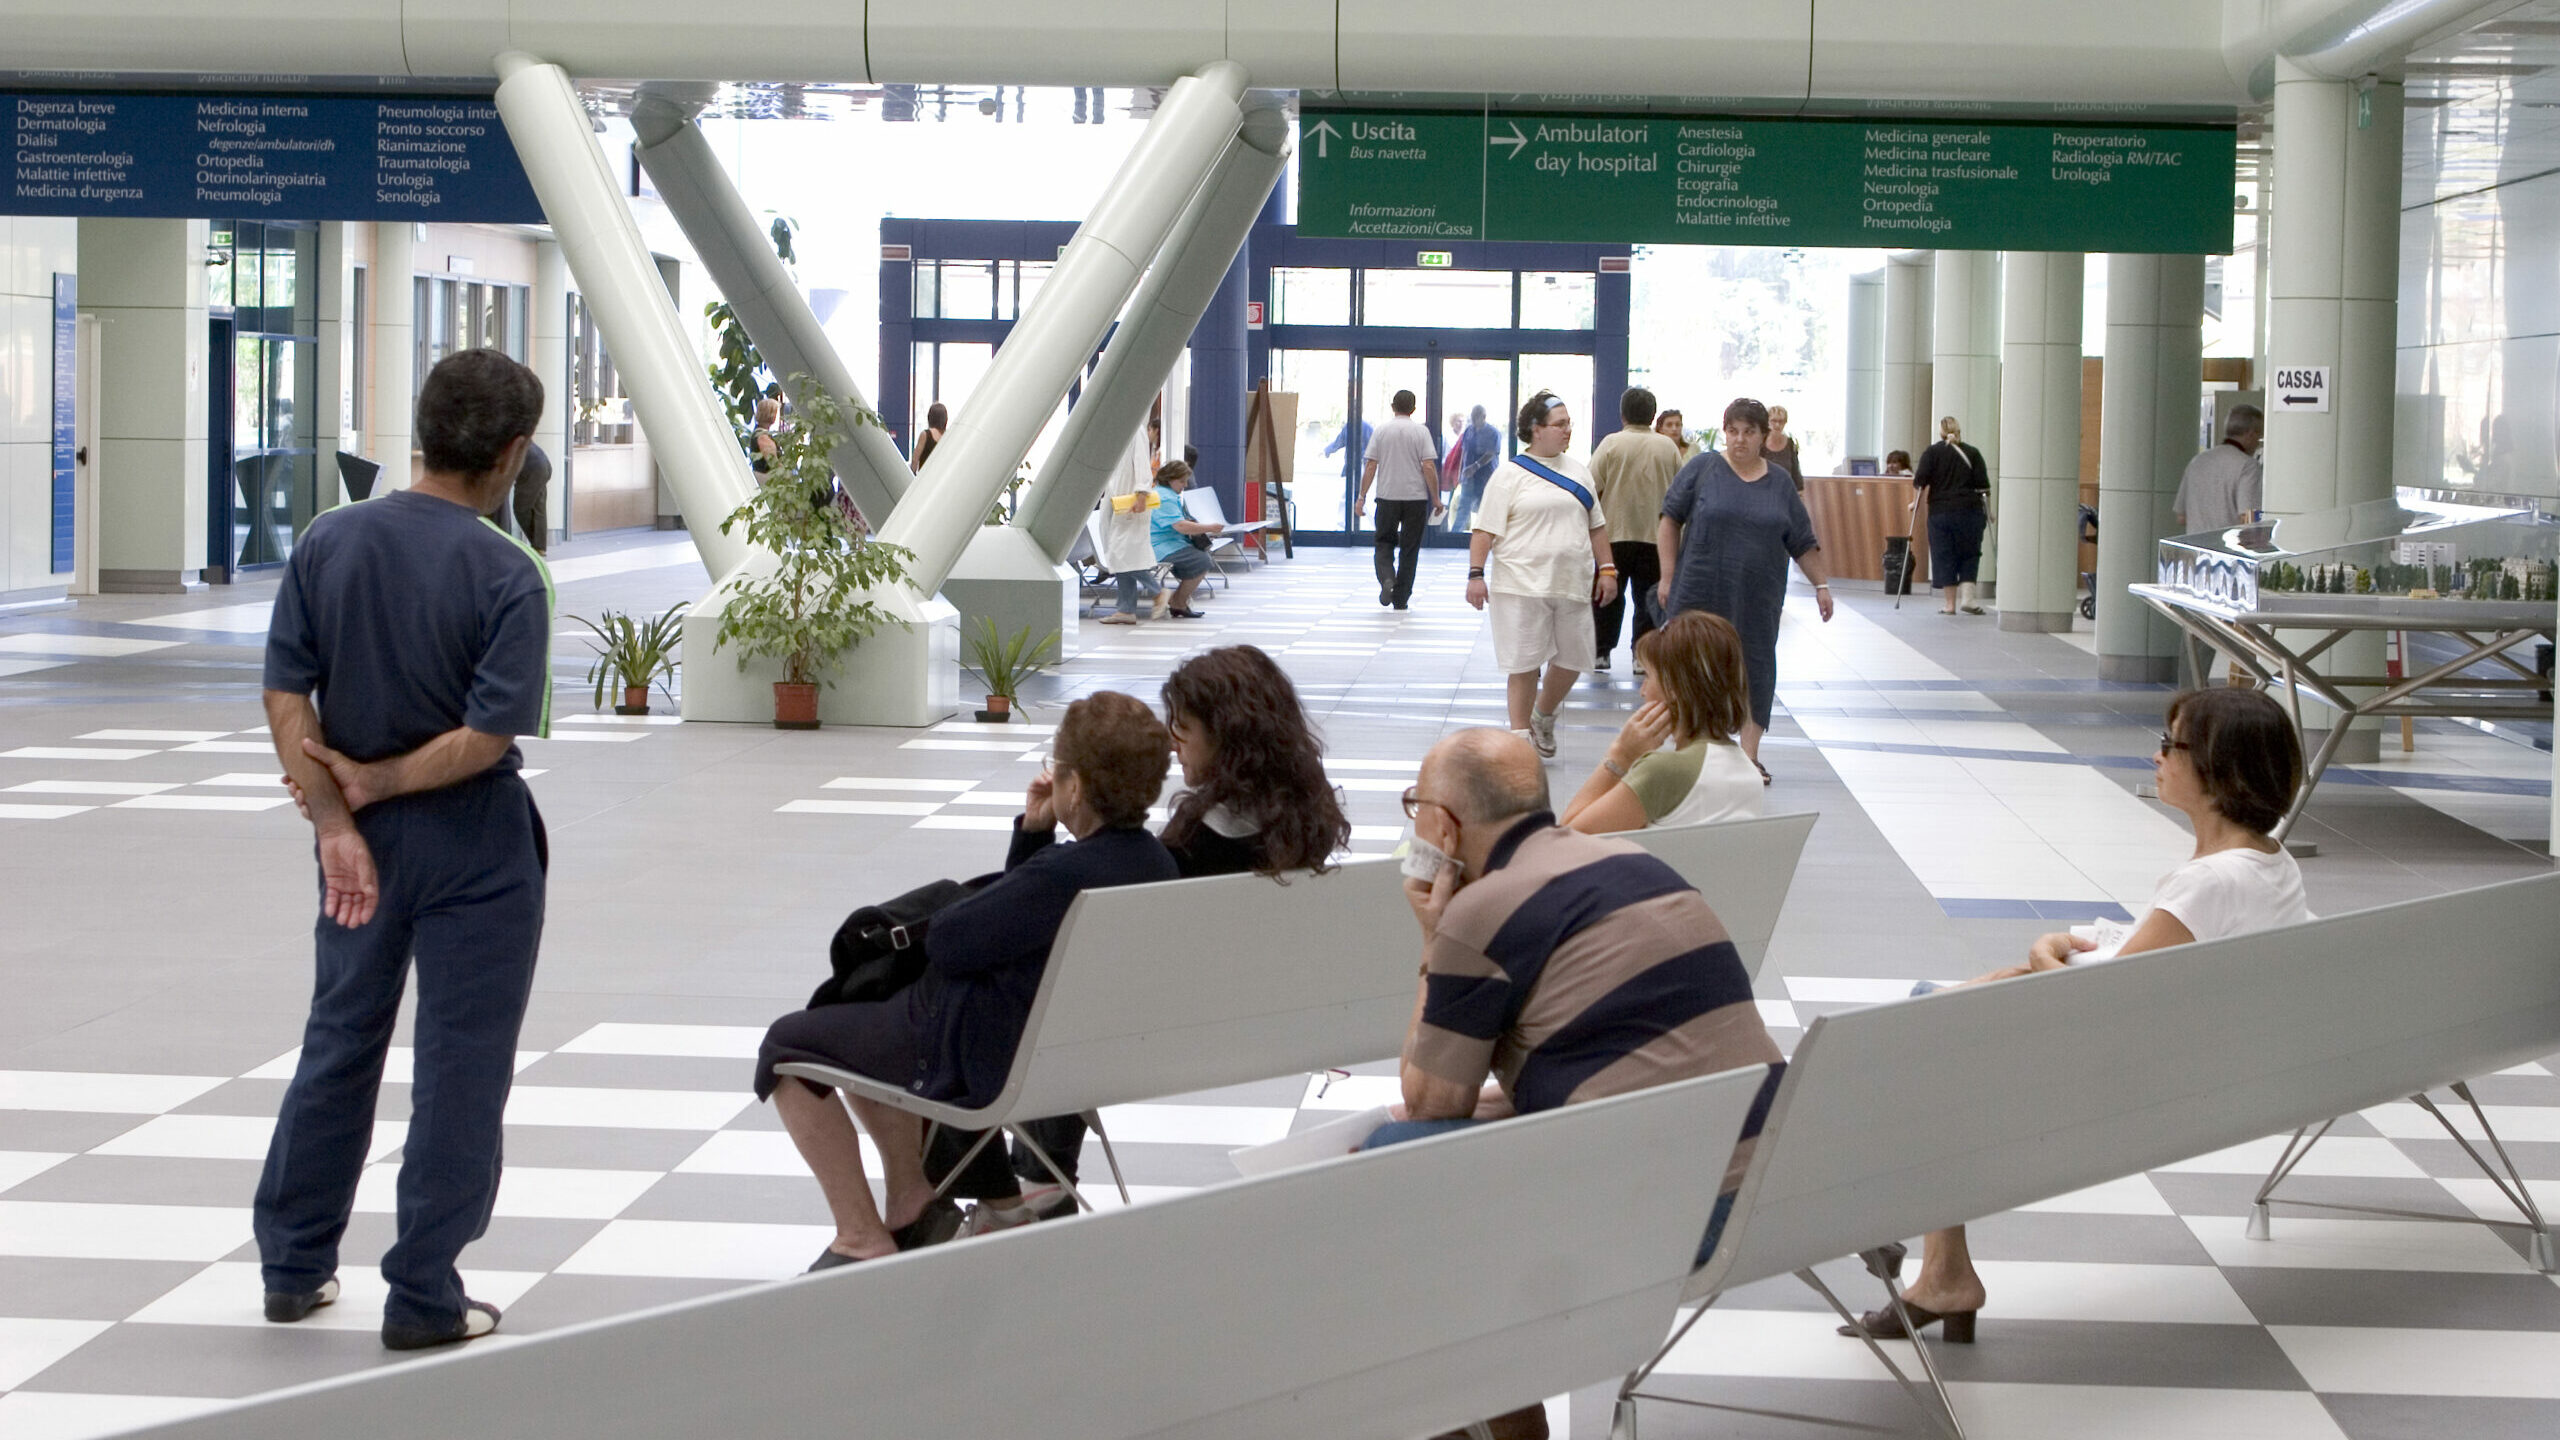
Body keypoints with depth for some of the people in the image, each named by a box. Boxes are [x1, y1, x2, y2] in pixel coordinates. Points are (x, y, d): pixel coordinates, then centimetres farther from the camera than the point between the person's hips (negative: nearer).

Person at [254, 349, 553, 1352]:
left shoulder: (329, 543, -3)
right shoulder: (507, 573, -16)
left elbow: (285, 695, -5)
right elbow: (492, 735, -21)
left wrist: (336, 820, -7)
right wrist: (375, 781, -9)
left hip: (363, 835, 5)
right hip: (473, 844, -5)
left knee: (339, 1043, 18)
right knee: (460, 1064, 4)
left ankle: (294, 1266, 27)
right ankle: (424, 1298, 8)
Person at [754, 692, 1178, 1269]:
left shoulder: (1067, 874, -32)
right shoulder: (1154, 863, -2)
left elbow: (947, 942, -22)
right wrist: (1032, 833, -4)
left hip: (986, 1061, -10)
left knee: (788, 1046, 6)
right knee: (853, 1030, 29)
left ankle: (863, 1240, 6)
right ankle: (914, 1203, 28)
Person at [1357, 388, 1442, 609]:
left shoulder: (1382, 431, 0)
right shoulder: (1421, 432, -3)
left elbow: (1370, 466, -2)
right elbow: (1429, 467, -8)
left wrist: (1362, 497, 4)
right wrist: (1436, 498, -1)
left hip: (1387, 497, 1)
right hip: (1416, 498, -1)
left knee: (1384, 543, 12)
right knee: (1409, 549, 8)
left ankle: (1386, 578, -15)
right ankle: (1401, 598, 8)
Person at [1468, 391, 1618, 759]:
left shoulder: (1578, 472, 13)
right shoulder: (1510, 476, -3)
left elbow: (1596, 526, 19)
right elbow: (1486, 530, -6)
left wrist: (1606, 569, 12)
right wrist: (1476, 574, -14)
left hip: (1572, 586, 5)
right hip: (1522, 587, -5)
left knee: (1571, 660, 9)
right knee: (1524, 665, -2)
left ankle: (1543, 718, 33)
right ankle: (1521, 737, 6)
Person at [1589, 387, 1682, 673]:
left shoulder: (1611, 444, -7)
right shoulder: (1669, 448, 1)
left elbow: (1592, 488, -9)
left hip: (1614, 532, -2)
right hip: (1655, 535, 2)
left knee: (1608, 596, 8)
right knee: (1648, 597, 6)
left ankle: (1601, 651, 10)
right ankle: (1643, 656, 3)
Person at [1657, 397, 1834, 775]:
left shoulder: (1779, 483, 8)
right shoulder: (1702, 469, 0)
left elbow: (1803, 542, 14)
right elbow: (1670, 520, 1)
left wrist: (1821, 584, 11)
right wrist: (1668, 576, -4)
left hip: (1757, 599, 2)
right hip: (1701, 595, -2)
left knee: (1755, 671, 1)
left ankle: (1749, 755, 6)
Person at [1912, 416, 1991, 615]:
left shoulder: (1931, 453, 2)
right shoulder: (1972, 453, 5)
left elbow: (1920, 481, -5)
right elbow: (1983, 486, 2)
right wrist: (1988, 511, 10)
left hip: (1940, 511, 0)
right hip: (1970, 510, 0)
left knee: (1944, 557, 4)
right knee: (1969, 555, 10)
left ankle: (1949, 604, 4)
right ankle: (1968, 597, -3)